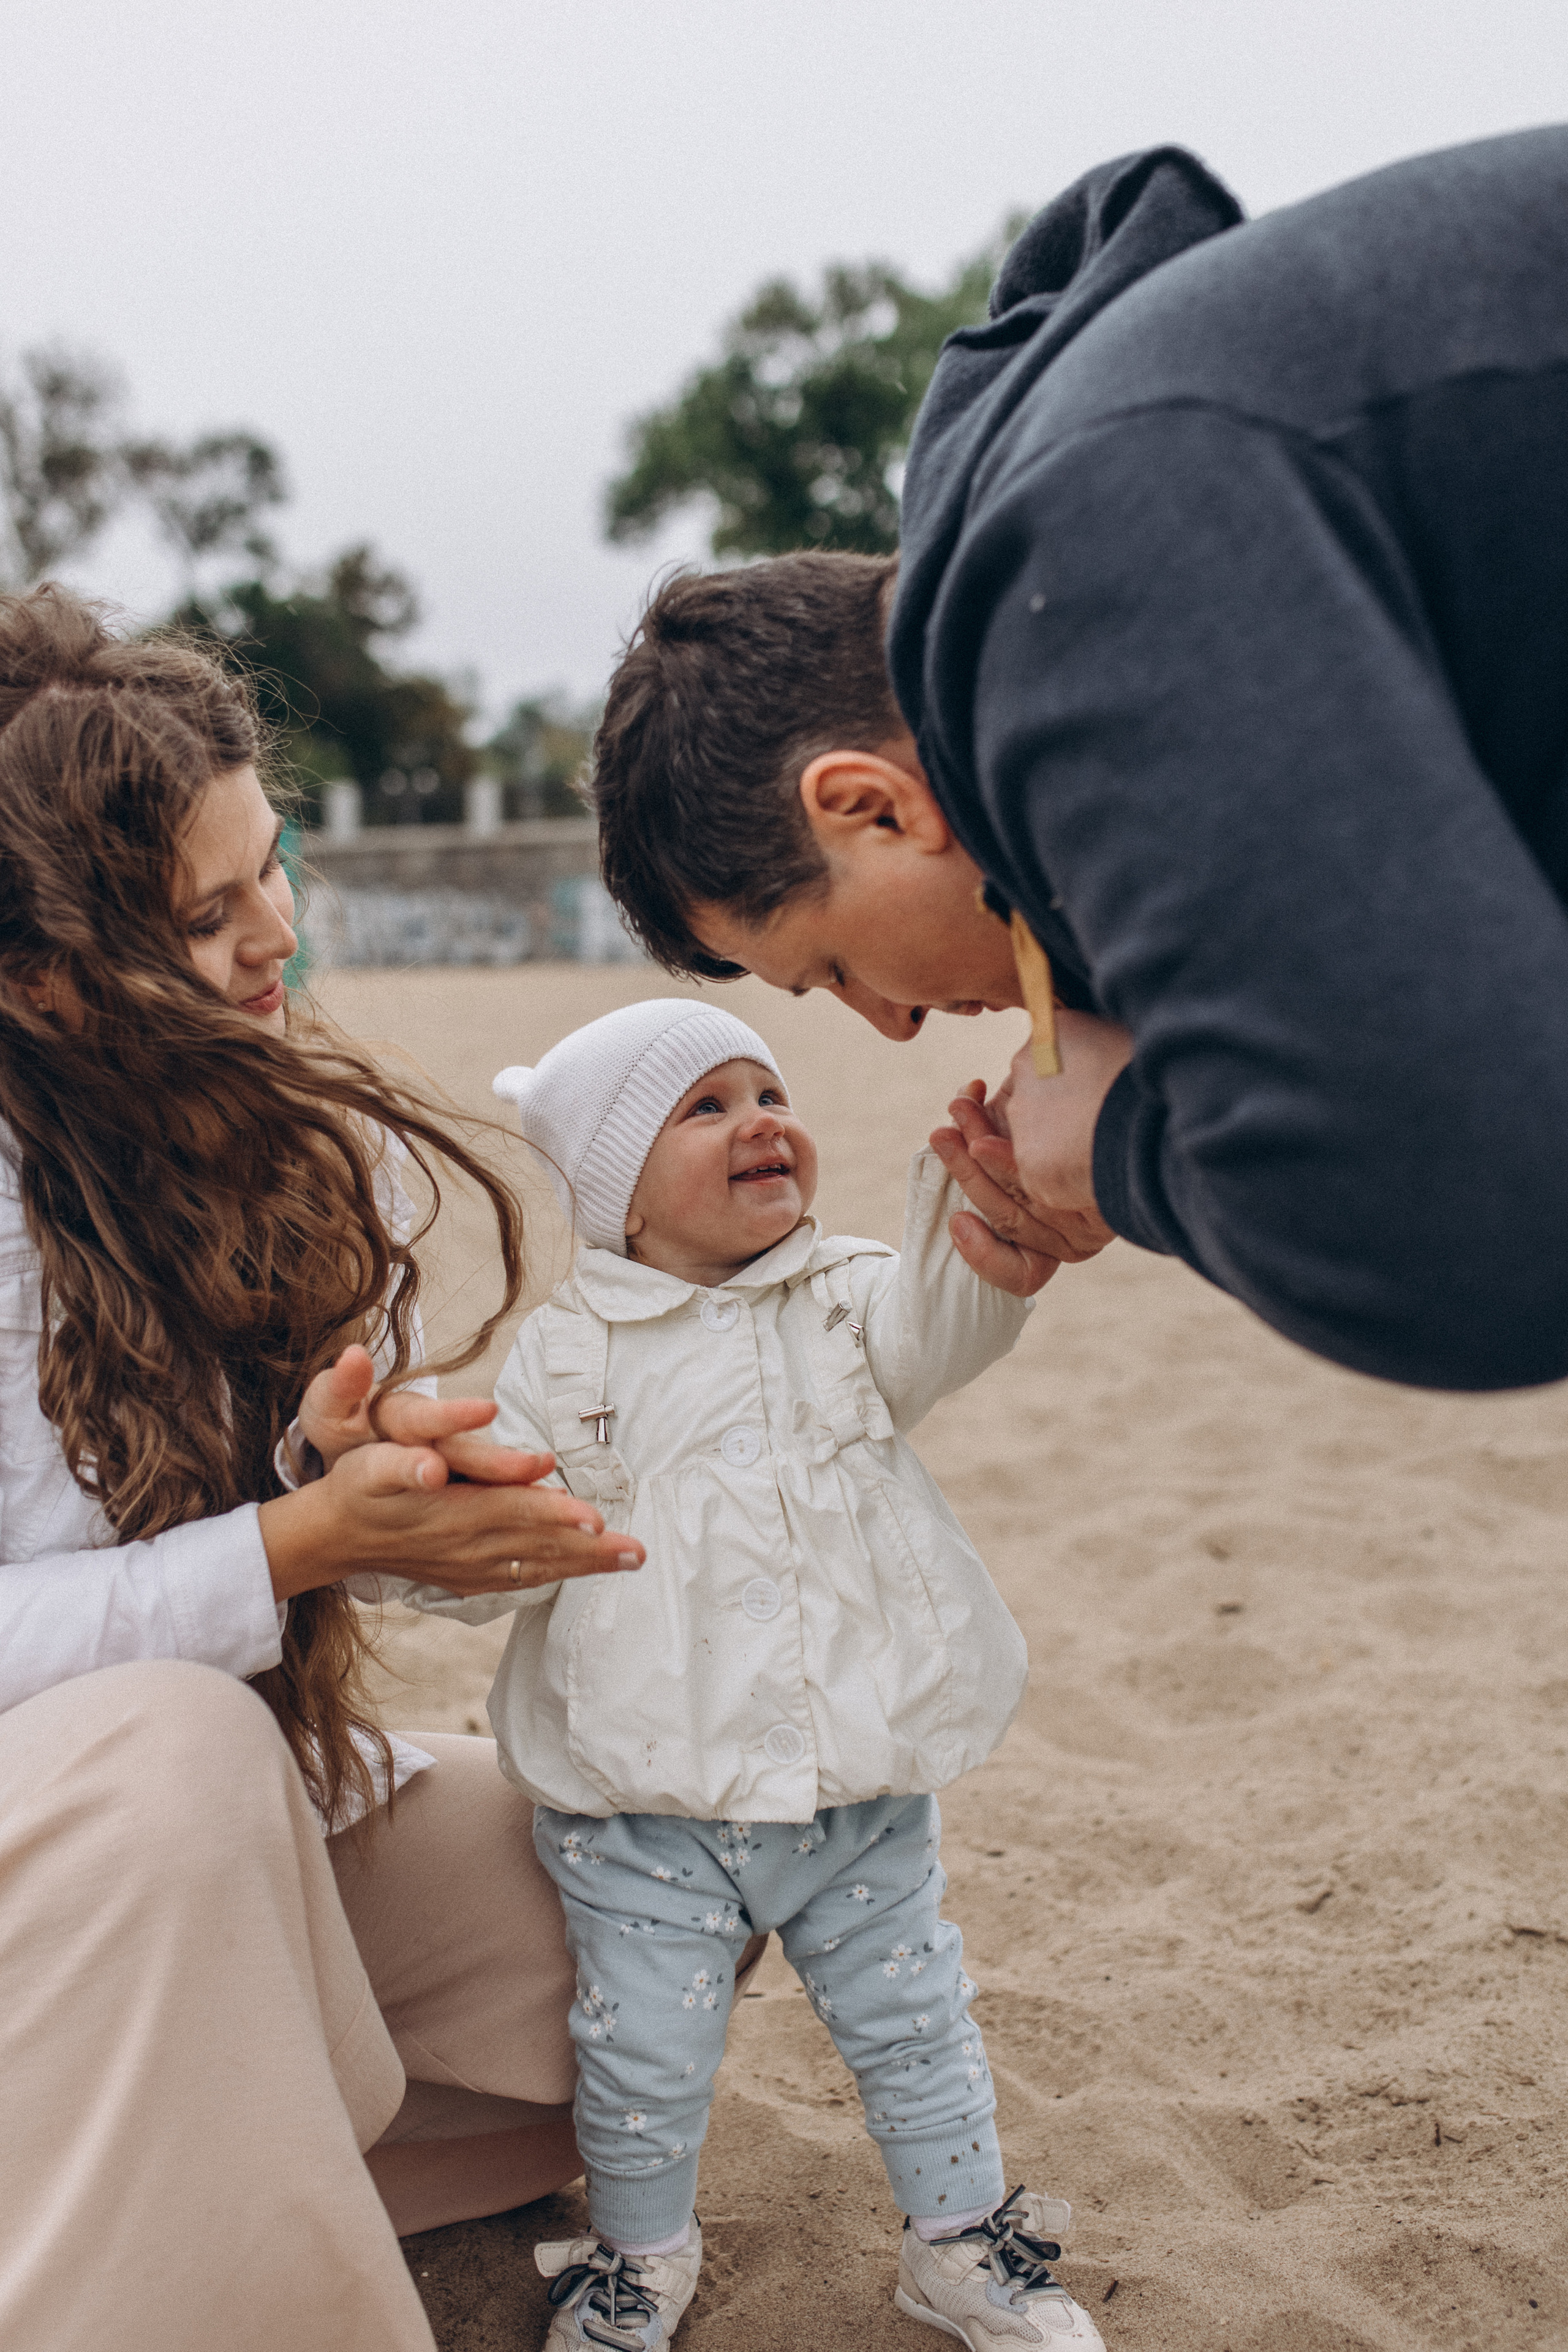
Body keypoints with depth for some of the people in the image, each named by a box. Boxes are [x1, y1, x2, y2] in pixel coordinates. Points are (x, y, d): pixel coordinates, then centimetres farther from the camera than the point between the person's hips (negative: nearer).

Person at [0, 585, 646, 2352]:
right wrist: (305, 1543, -27)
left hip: (218, 1809, 8)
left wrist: (339, 1462, -17)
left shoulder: (275, 1123, 0)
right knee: (176, 1746, -39)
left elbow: (223, 1502, 6)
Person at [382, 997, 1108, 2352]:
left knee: (913, 2019, 15)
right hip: (647, 1802, -1)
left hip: (862, 1787, 2)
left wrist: (990, 1201, -38)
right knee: (647, 2053, 11)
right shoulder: (571, 1352, -3)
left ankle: (962, 2239, 37)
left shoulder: (848, 1299, 1)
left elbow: (949, 1316, -20)